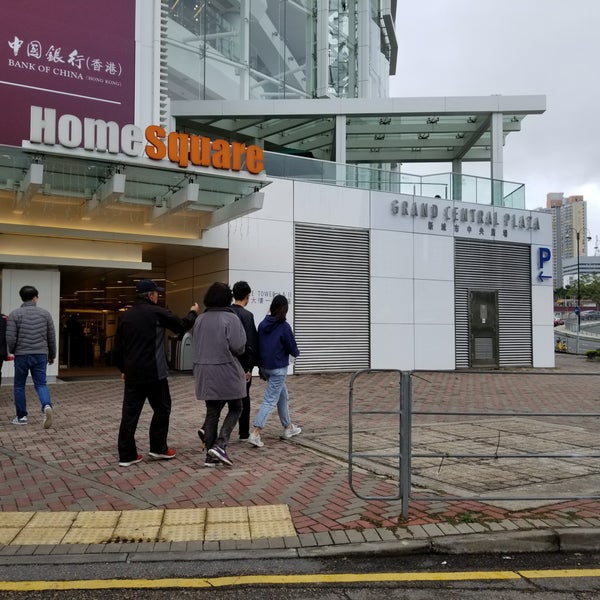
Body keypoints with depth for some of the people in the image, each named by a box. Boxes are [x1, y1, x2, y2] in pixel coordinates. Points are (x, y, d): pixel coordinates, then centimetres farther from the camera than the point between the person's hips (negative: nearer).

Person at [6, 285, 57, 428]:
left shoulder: (15, 314, -3)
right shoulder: (45, 313, 4)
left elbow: (10, 338, -7)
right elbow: (51, 337, 7)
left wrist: (12, 351, 14)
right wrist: (52, 355, 18)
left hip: (22, 355, -1)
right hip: (41, 355, 2)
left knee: (19, 385, 13)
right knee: (41, 384, 7)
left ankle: (21, 416, 16)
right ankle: (47, 406, -20)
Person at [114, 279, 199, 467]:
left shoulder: (126, 316, 10)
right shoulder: (157, 312, -8)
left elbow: (118, 346, 13)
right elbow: (182, 326, 3)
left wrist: (123, 369, 24)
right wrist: (193, 313, 22)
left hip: (132, 374, 6)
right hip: (154, 373, -5)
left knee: (130, 413, 6)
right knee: (162, 409, 11)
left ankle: (127, 455, 7)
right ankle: (158, 448, 16)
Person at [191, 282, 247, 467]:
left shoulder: (200, 319, 6)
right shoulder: (231, 318, -13)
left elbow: (195, 346, 11)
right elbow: (238, 347, -16)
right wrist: (231, 353, 5)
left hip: (205, 372, 6)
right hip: (226, 371, -5)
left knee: (212, 412, 12)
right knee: (235, 409, 11)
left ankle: (211, 456, 14)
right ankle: (220, 445, -4)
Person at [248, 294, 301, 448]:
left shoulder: (263, 324, 2)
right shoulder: (284, 327, -16)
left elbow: (258, 345, 10)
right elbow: (293, 349, -10)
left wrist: (261, 366, 19)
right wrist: (296, 353, 14)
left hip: (265, 367, 7)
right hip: (278, 368, -7)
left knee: (283, 396, 21)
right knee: (270, 400, -5)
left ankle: (288, 428, 31)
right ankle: (255, 433, -12)